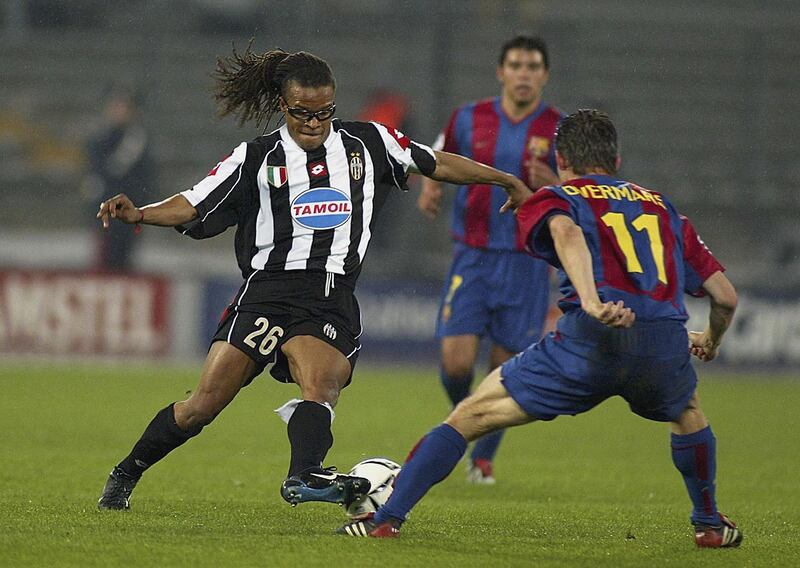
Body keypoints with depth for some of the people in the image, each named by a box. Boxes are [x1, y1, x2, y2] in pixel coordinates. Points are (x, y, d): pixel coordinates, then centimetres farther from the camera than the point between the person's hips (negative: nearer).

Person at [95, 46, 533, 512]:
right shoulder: (257, 158, 7)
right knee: (203, 405, -7)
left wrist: (507, 179, 28)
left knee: (322, 385, -30)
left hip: (332, 305, 1)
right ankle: (126, 476, 10)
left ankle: (304, 475, -53)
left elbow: (437, 163, 24)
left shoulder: (369, 143, 13)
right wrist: (137, 214, -12)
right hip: (267, 293, -1)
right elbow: (191, 208, 5)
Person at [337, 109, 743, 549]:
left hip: (591, 339, -3)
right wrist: (710, 341, 48)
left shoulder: (552, 199, 17)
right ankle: (710, 525, 45)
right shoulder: (662, 207, 29)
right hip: (664, 348, 3)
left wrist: (591, 302, -25)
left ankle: (386, 518, 5)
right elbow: (726, 297, 26)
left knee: (470, 416, 10)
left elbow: (566, 232, -10)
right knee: (688, 411, 40)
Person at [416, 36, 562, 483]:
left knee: (506, 370, 1)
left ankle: (484, 457, 22)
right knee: (456, 361, -11)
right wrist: (430, 189, -1)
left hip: (527, 264, -1)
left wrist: (553, 186, -21)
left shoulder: (560, 131, -3)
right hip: (473, 258, 1)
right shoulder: (470, 119, 2)